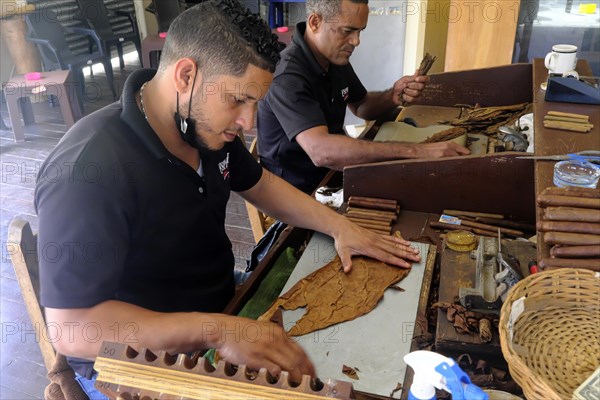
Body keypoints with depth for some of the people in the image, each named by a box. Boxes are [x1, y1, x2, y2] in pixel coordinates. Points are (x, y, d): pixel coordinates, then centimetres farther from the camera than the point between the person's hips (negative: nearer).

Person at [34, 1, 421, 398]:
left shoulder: (208, 126, -4)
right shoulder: (86, 170, -30)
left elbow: (260, 185, 12)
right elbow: (74, 330, -30)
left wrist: (338, 225, 1)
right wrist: (218, 331, -37)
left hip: (220, 301, 8)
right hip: (137, 361, -7)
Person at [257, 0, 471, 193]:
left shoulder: (336, 57, 2)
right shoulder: (288, 74, -27)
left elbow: (361, 106, 16)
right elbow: (321, 151, -40)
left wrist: (393, 96, -8)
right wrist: (414, 151, -42)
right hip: (300, 193, -8)